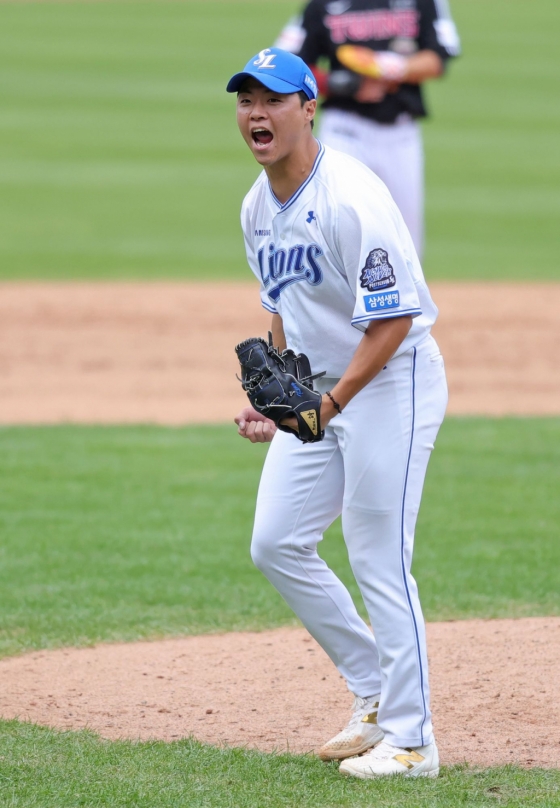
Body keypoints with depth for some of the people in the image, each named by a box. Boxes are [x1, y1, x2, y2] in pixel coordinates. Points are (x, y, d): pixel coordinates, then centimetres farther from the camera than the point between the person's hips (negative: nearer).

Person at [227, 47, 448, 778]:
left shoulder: (350, 199, -22)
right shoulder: (259, 208, 6)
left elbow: (393, 319, -23)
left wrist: (333, 401, -31)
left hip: (390, 381, -9)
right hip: (318, 389, 9)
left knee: (379, 561, -8)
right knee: (277, 543, 8)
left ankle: (410, 741, 1)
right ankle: (378, 698, 21)